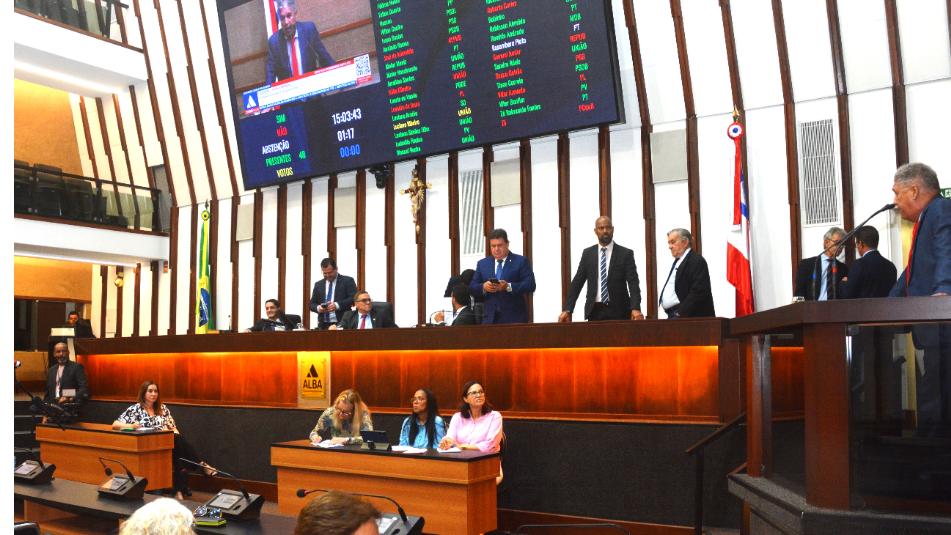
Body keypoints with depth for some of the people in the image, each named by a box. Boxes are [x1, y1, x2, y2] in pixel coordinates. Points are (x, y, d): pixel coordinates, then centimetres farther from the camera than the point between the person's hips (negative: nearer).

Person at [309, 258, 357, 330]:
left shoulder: (348, 281, 3)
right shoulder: (318, 285, 16)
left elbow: (354, 298, -7)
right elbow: (312, 304, 16)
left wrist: (337, 305, -19)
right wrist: (318, 308, -8)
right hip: (323, 324, 4)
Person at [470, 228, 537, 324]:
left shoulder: (521, 261, 3)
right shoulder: (482, 263, 15)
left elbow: (530, 285, -7)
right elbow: (472, 287, 12)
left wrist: (508, 286, -20)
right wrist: (483, 287, -10)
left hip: (514, 317, -3)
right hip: (490, 317, 3)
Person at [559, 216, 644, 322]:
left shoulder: (626, 253, 2)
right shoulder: (587, 253, 9)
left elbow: (633, 283, -7)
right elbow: (577, 282, 7)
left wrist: (636, 308, -23)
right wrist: (567, 310, -4)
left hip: (618, 311, -1)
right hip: (595, 311, 2)